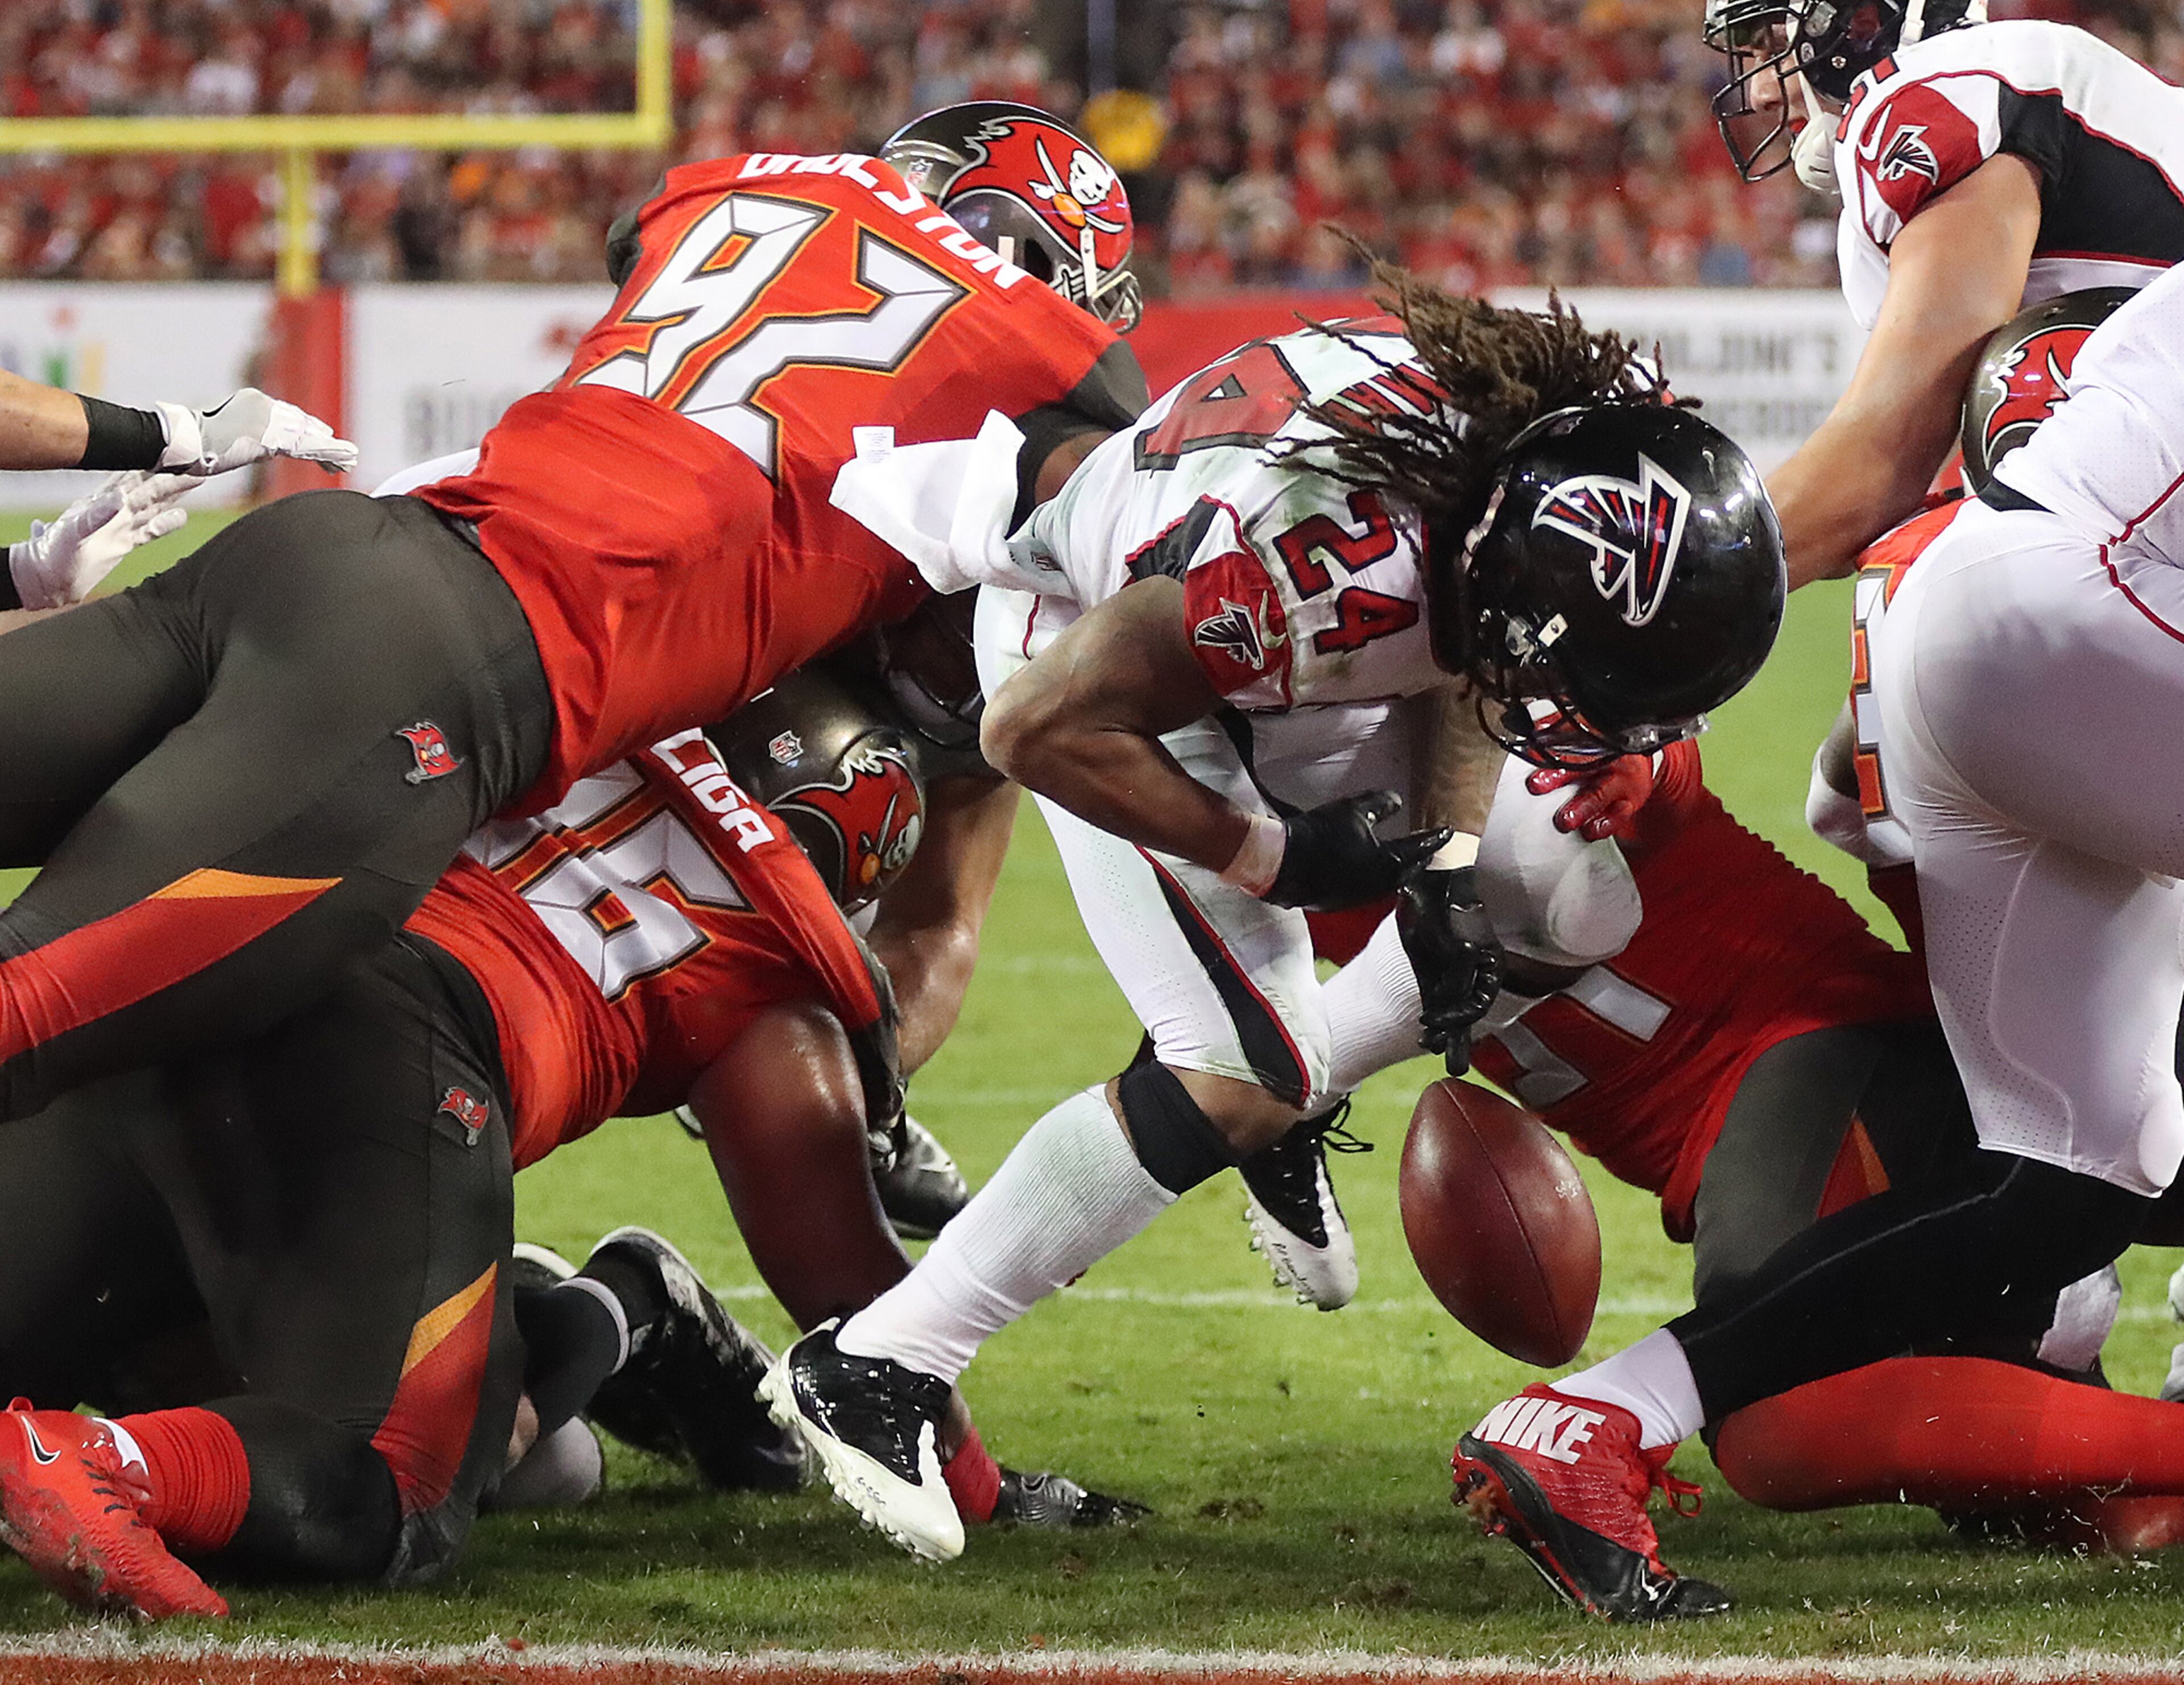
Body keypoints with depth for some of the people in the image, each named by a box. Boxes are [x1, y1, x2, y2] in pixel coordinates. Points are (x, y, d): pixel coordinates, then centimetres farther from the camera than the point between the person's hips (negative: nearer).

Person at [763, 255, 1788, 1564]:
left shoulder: (1598, 430, -23)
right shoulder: (1330, 560, -44)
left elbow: (1459, 673, 0)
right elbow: (1044, 729, -32)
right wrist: (1271, 859, -24)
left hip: (1284, 663, 8)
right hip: (1103, 657, -8)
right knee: (1246, 1072, -17)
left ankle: (1292, 1105, 31)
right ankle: (874, 1370, -12)